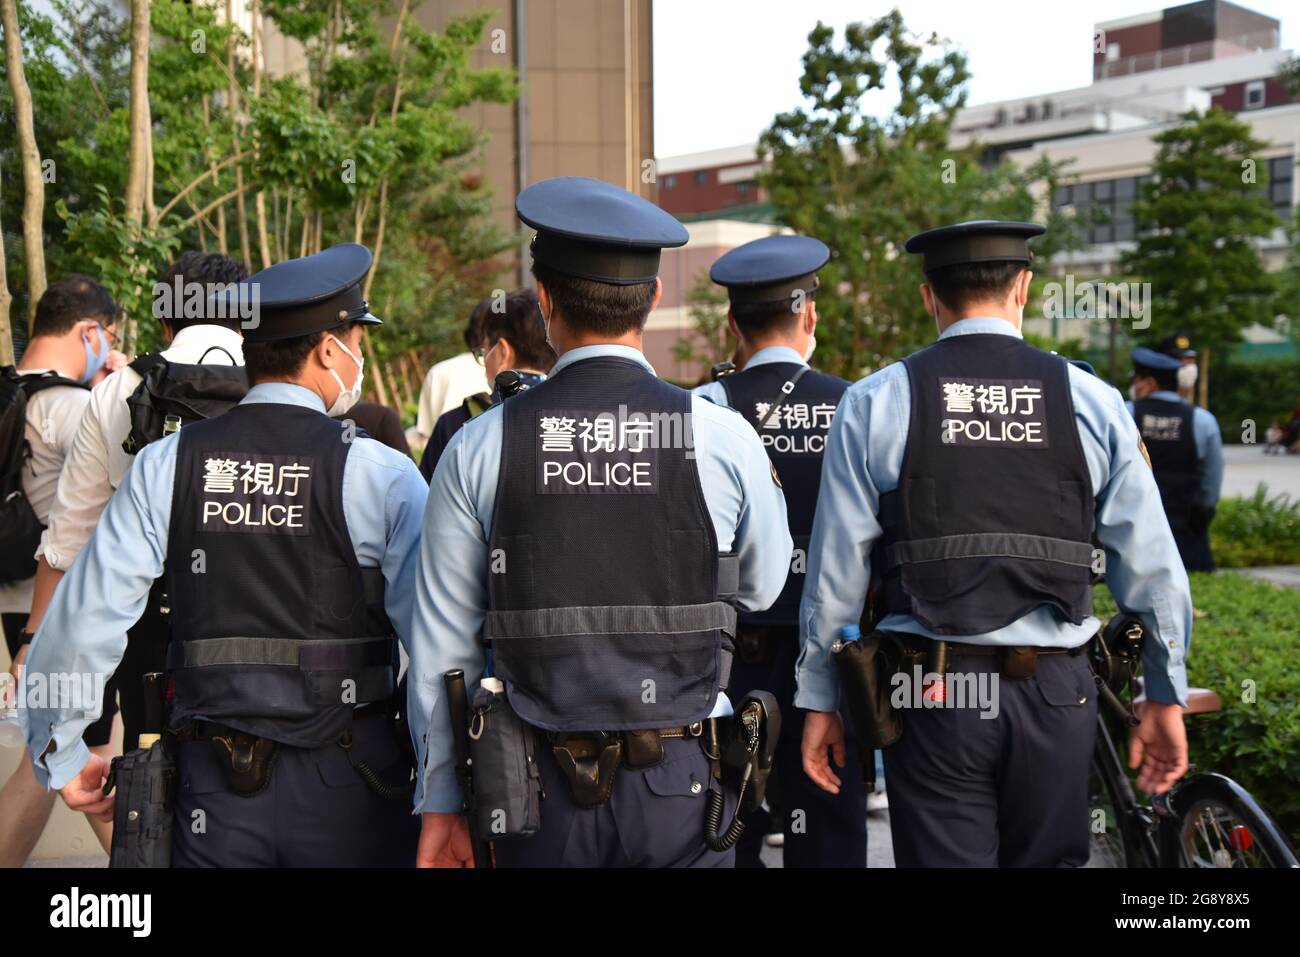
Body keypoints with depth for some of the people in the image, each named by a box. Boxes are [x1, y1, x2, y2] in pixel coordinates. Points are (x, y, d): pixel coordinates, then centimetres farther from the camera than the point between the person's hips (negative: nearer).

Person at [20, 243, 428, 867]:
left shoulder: (165, 465, 0)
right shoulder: (381, 475, -8)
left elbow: (85, 619, 0)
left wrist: (61, 753, 13)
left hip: (216, 782, 2)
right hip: (347, 782, -2)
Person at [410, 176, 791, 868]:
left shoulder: (478, 448, -5)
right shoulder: (724, 438, -7)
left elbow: (442, 645, 0)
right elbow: (762, 590, 9)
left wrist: (441, 800, 10)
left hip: (540, 790, 1)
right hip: (682, 786, 0)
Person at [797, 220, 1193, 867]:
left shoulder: (874, 402, -1)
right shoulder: (1092, 401, 2)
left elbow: (836, 567, -1)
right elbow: (1151, 565, 3)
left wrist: (819, 699, 8)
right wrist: (1166, 695, 14)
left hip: (932, 692, -1)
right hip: (1054, 692, 2)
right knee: (1049, 858, 16)